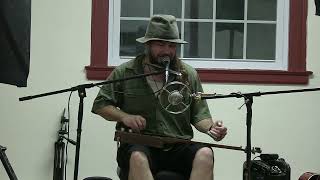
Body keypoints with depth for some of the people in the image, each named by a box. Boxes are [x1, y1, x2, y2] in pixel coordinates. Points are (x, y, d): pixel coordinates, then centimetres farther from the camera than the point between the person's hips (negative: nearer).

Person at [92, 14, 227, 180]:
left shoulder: (189, 75, 12)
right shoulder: (125, 72, 7)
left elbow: (199, 116, 14)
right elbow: (100, 104, 11)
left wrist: (211, 127, -9)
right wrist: (124, 117, -7)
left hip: (179, 148, 2)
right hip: (137, 145, -2)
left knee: (205, 154, -30)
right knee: (138, 158, -37)